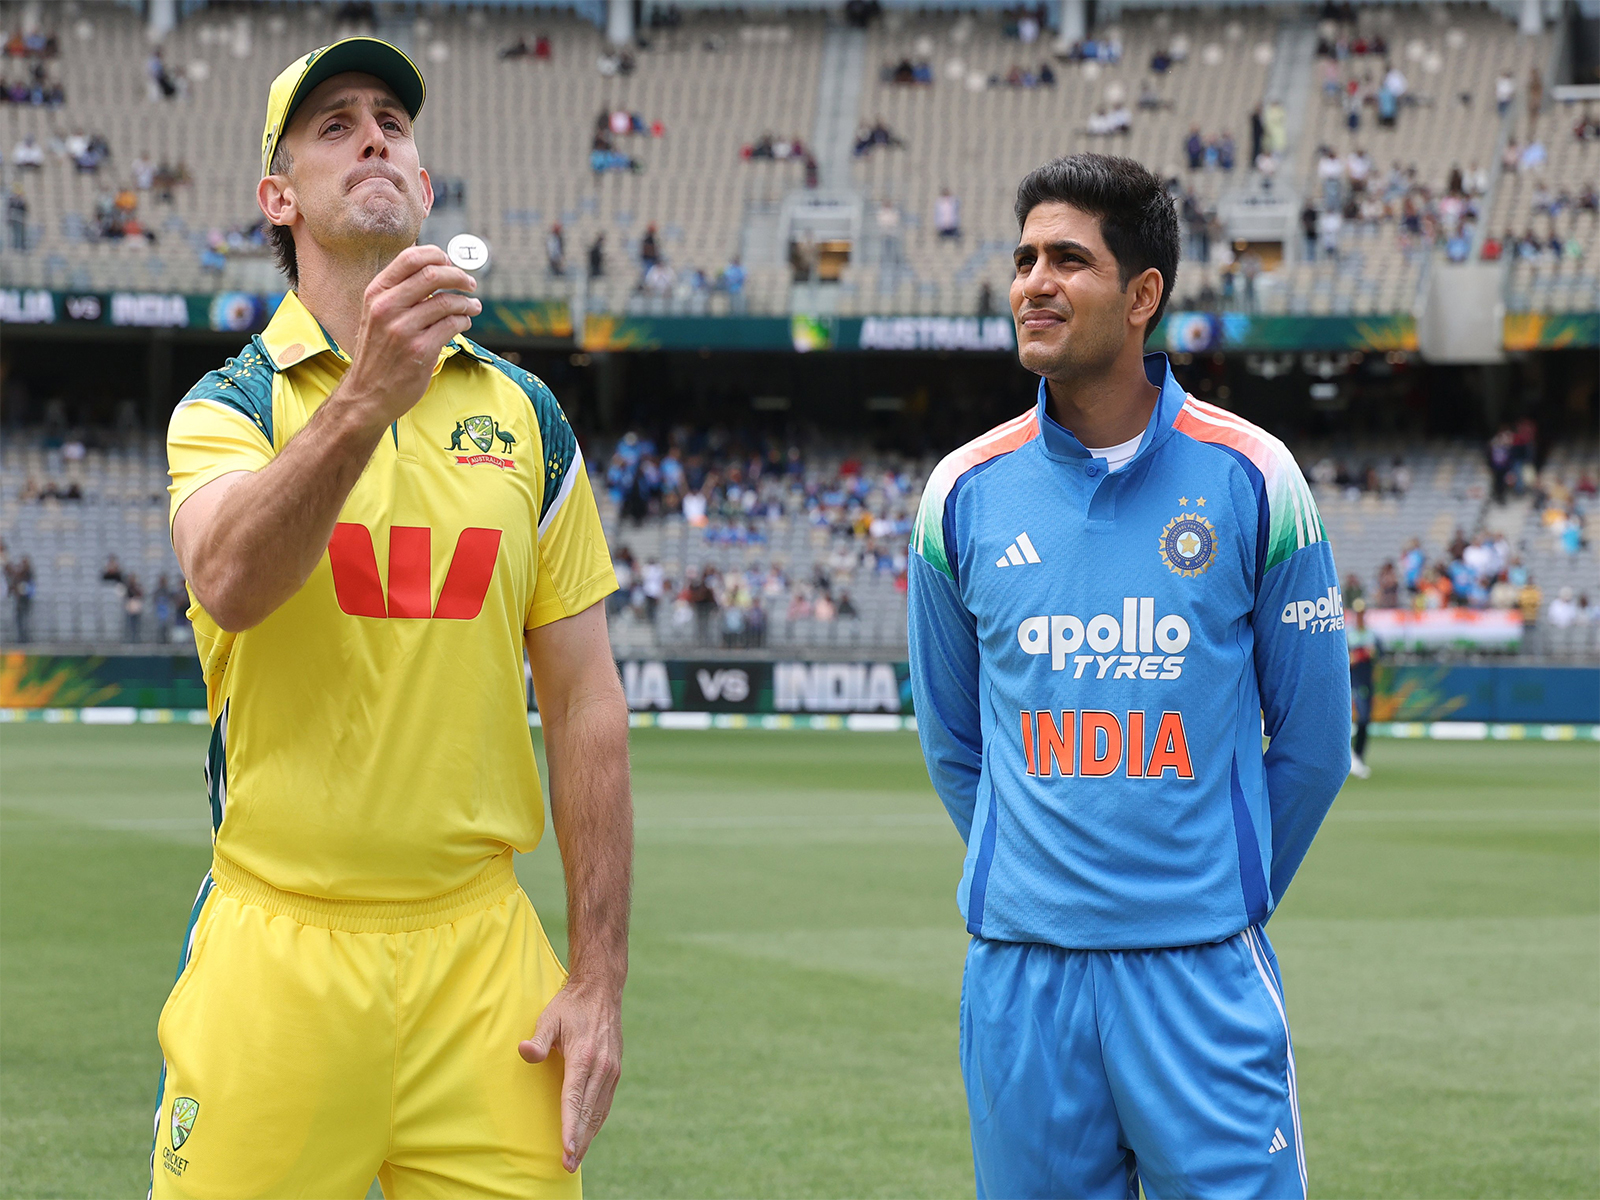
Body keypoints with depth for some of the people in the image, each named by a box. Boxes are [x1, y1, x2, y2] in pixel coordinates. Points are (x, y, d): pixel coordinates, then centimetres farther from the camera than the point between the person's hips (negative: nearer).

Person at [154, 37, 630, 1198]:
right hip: (277, 948, -2)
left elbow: (585, 701, 9)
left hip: (479, 952, 2)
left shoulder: (526, 414, 10)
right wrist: (365, 396, -38)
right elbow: (230, 580, -22)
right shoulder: (231, 404, 1)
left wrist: (601, 981, 3)